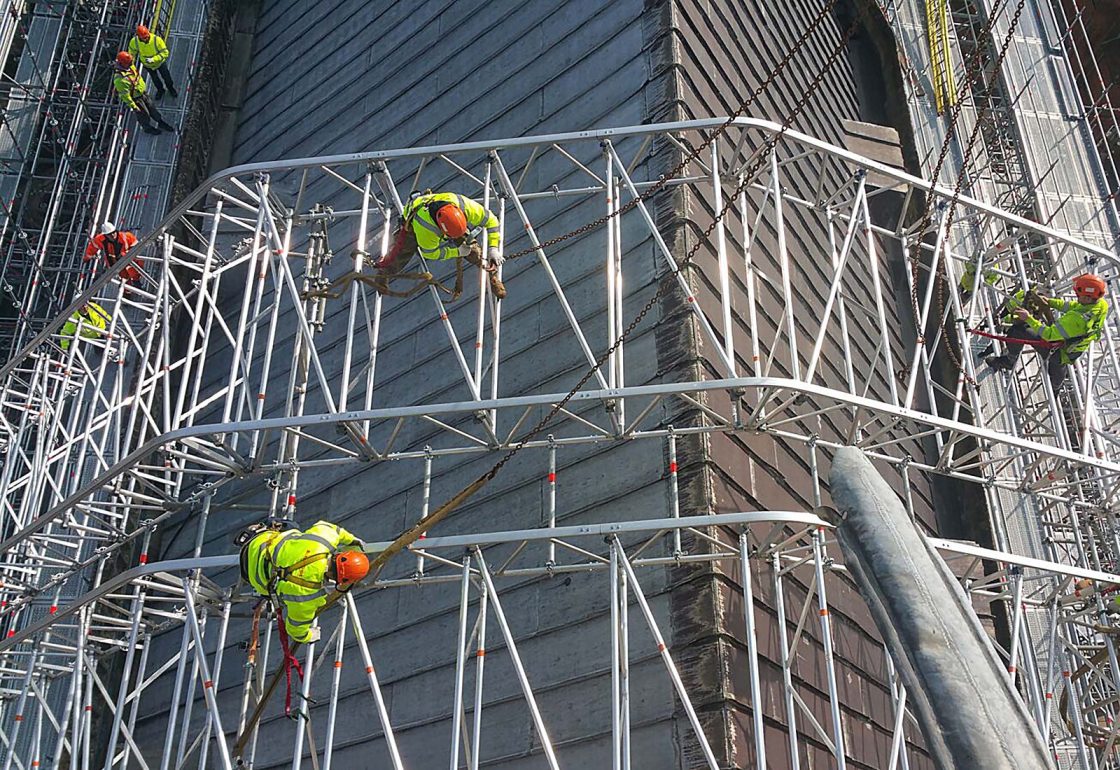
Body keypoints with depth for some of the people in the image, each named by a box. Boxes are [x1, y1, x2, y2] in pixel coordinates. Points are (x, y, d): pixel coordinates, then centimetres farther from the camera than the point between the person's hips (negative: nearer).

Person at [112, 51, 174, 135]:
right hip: (135, 99, -7)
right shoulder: (119, 79, -40)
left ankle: (161, 122, 49)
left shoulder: (130, 66, -14)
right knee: (143, 114, 16)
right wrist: (133, 106, -21)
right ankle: (148, 128, 45)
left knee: (152, 107, 25)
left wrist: (144, 86, 22)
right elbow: (125, 95, -29)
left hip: (142, 93, 7)